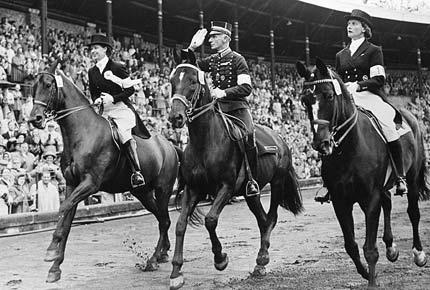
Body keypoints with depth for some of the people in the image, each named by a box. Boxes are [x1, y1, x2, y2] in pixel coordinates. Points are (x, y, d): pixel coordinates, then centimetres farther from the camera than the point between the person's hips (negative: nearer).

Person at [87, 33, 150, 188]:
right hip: (104, 111, 7)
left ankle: (137, 172, -29)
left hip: (121, 108, -7)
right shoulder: (92, 72, 12)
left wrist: (113, 98, -16)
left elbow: (130, 89, -4)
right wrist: (96, 99, -3)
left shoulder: (117, 68, -3)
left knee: (124, 134, -27)